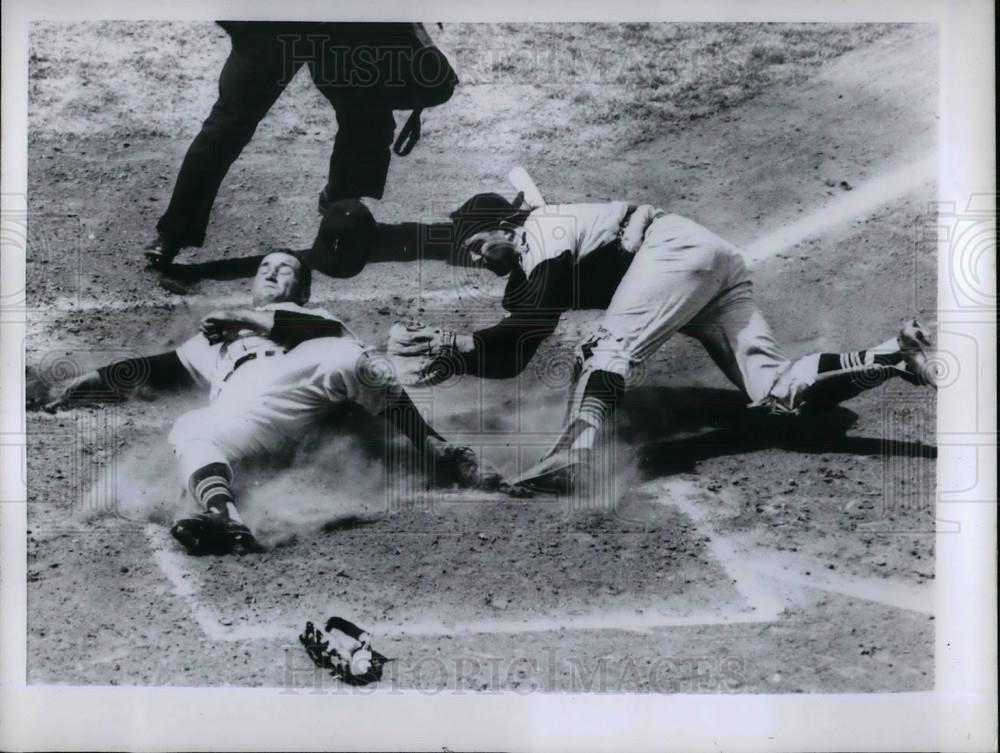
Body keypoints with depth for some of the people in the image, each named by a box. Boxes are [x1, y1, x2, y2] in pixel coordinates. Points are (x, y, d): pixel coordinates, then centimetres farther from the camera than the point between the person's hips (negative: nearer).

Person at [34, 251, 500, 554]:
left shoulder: (305, 315, 34)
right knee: (189, 431, -28)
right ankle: (225, 519, -53)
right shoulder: (215, 337, 46)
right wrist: (93, 379, 28)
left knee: (345, 355, -32)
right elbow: (161, 369, 38)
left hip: (301, 376, -2)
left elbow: (332, 330, 9)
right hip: (243, 408, 2)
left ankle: (437, 452, -31)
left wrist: (253, 318, 7)